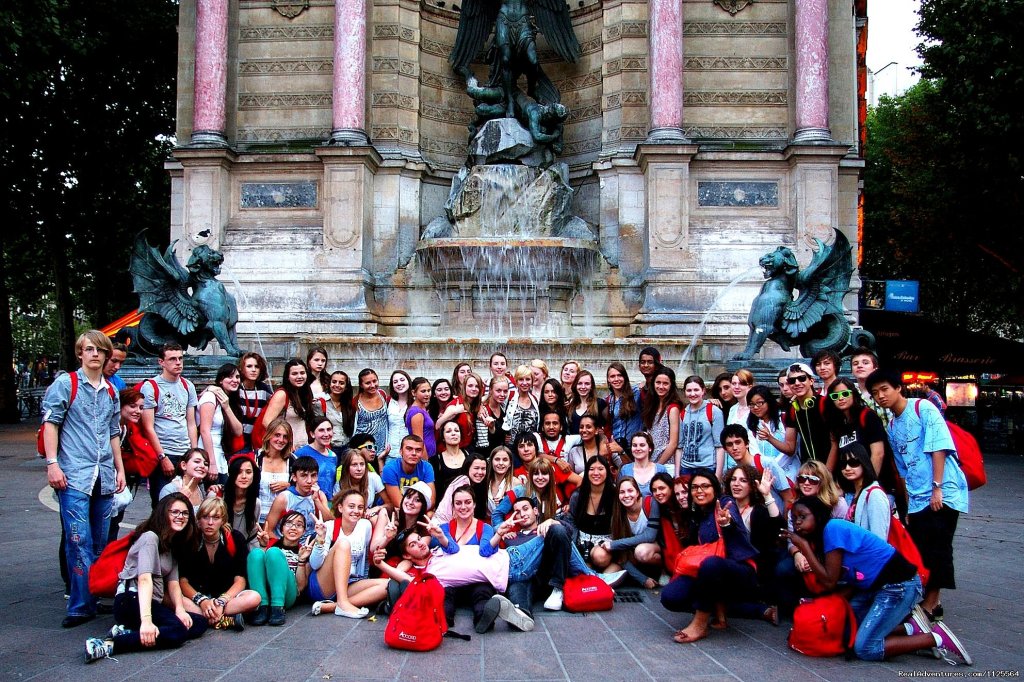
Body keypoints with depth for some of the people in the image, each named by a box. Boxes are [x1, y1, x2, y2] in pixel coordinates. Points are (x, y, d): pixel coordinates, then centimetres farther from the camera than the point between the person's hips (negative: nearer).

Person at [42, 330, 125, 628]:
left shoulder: (111, 392, 17)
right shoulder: (65, 384, 1)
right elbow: (51, 423, -4)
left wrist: (120, 469, 20)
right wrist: (52, 463, -12)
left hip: (104, 478, 5)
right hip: (74, 477, -5)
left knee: (101, 543, 9)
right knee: (79, 542, -9)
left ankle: (100, 596, 18)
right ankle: (81, 606, -4)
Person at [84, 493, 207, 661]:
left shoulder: (172, 545, 21)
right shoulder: (150, 537, -8)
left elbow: (173, 582, 9)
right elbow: (144, 579, -22)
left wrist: (180, 609, -11)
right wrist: (146, 620, -34)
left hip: (153, 603, 10)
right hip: (132, 600, -10)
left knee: (200, 623, -8)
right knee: (178, 630, -31)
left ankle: (127, 632, -16)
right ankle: (107, 645, -32)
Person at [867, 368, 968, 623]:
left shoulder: (923, 408, -7)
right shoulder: (892, 426, 13)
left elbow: (939, 448, -15)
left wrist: (937, 487, -20)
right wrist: (907, 505, 15)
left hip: (943, 493, -7)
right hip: (917, 498, 7)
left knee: (936, 549, -3)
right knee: (918, 550, 10)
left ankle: (930, 603, 7)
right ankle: (930, 599, 24)